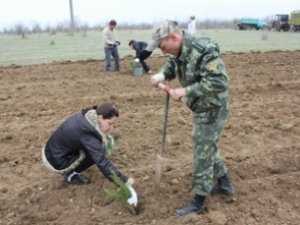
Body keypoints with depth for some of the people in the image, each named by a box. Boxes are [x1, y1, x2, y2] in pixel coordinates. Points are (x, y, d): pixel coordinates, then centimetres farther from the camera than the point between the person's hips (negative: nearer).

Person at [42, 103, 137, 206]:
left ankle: (68, 170, 13)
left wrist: (107, 136, -5)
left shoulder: (86, 116, -8)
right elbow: (103, 164, -30)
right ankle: (70, 175, 0)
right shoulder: (88, 136, -31)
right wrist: (125, 183, -25)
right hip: (56, 162, -8)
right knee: (96, 154, -13)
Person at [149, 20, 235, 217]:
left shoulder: (204, 51, -27)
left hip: (212, 110, -9)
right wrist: (161, 76, -14)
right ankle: (225, 184, 43)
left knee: (203, 155, 1)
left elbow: (219, 82, -33)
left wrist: (185, 91, -32)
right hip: (201, 109, 9)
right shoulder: (179, 53, 2)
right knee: (208, 148, 23)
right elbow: (170, 67, 11)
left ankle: (198, 202, 17)